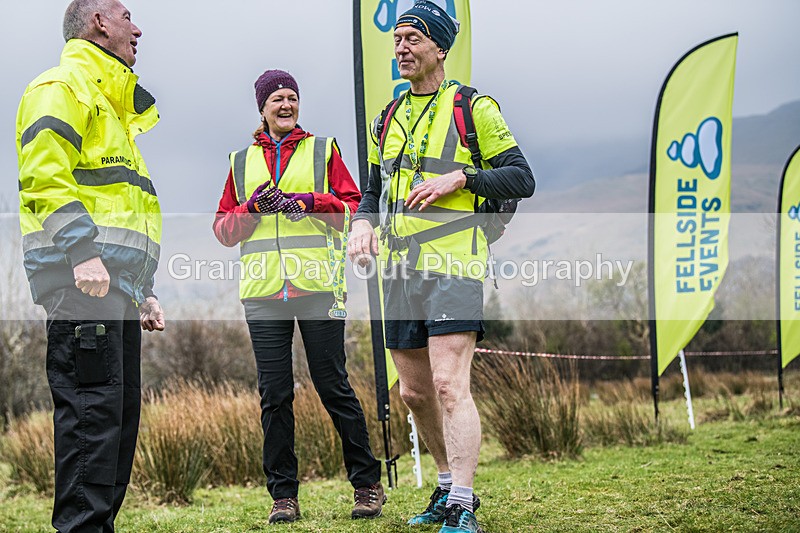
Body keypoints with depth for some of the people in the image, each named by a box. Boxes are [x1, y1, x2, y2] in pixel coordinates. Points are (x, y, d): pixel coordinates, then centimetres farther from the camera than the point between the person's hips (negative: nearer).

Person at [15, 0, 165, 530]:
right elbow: (44, 176, -16)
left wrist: (143, 291, 25)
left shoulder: (110, 103, 30)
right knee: (93, 407, -14)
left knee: (121, 411, 9)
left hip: (115, 282, 10)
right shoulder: (63, 88, -1)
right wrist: (82, 252, -26)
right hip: (81, 282, -10)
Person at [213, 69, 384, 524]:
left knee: (334, 386, -1)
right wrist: (253, 207, -4)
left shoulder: (323, 150, 12)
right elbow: (223, 229, 15)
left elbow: (353, 208, 6)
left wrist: (311, 202, -10)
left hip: (318, 286, -2)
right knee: (275, 394, 1)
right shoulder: (242, 161, 17)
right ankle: (283, 494, 8)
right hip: (263, 291, 2)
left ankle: (368, 483, 9)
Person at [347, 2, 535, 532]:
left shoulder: (473, 107, 0)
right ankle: (452, 485, 29)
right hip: (401, 270, 7)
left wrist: (459, 177, -16)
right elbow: (375, 188, 26)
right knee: (415, 391, 12)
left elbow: (522, 178, -2)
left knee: (449, 385, -16)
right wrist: (363, 222, 5)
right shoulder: (388, 119, 18)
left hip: (453, 265, -7)